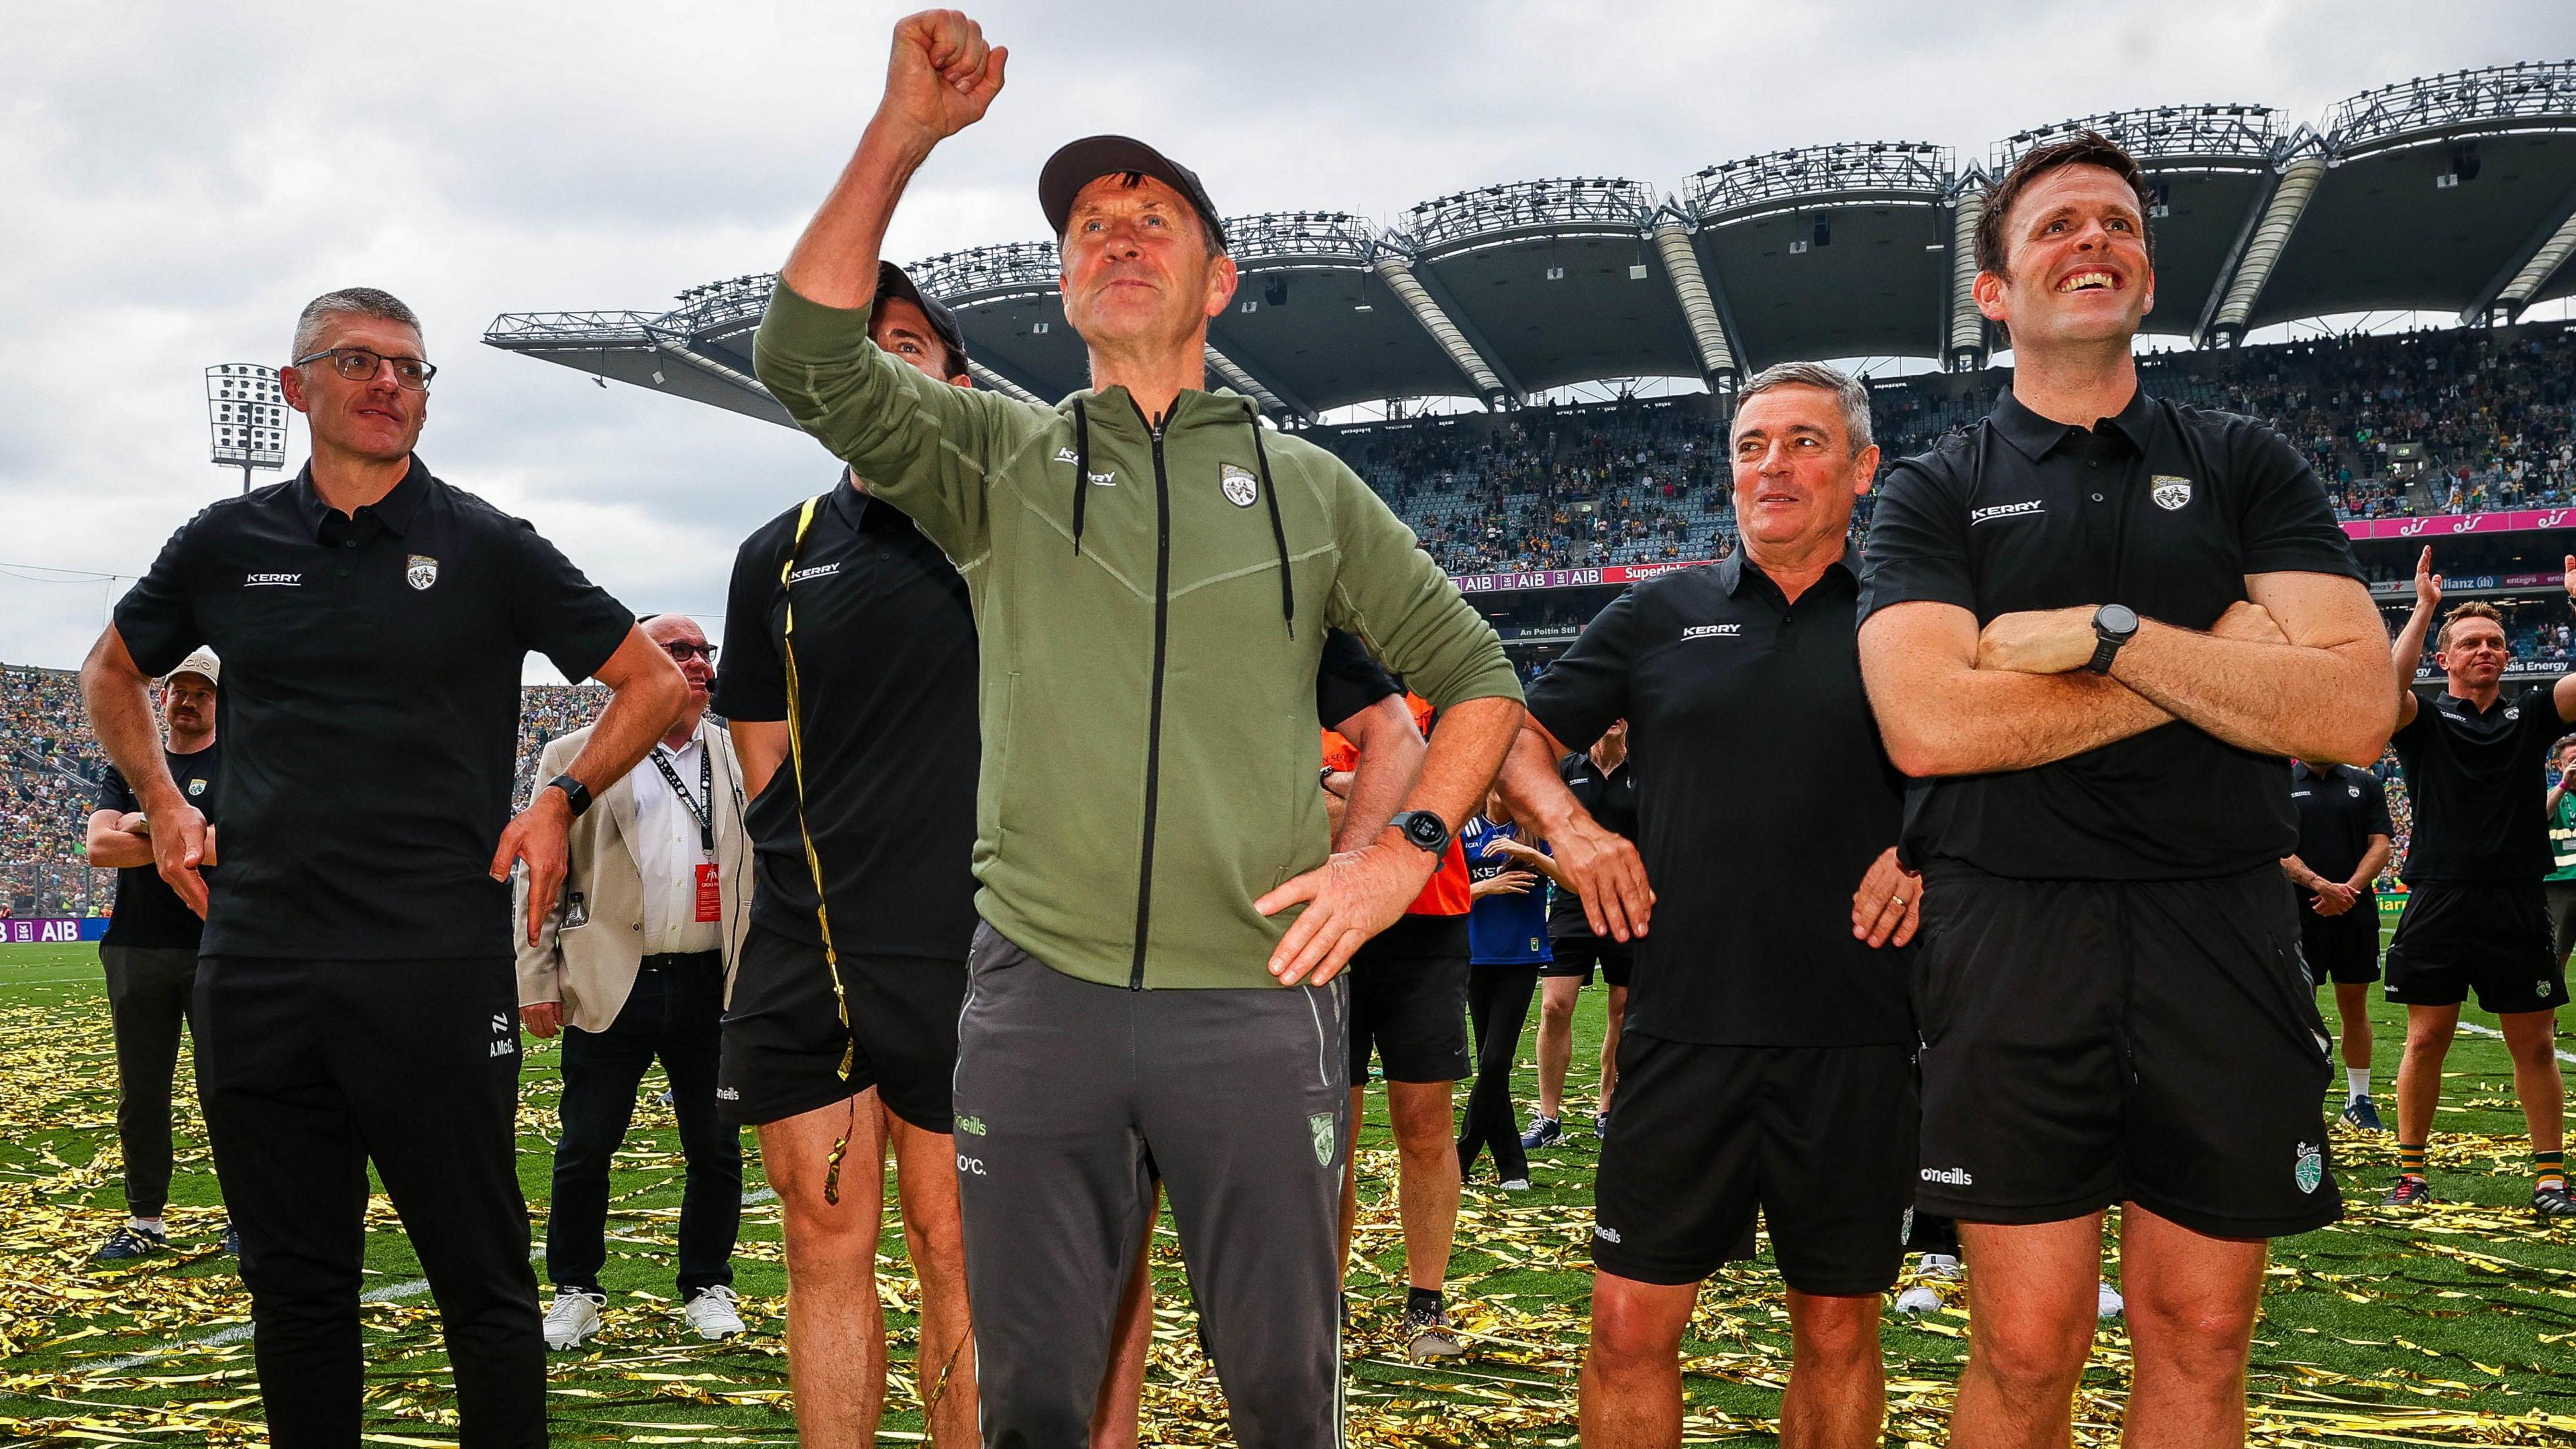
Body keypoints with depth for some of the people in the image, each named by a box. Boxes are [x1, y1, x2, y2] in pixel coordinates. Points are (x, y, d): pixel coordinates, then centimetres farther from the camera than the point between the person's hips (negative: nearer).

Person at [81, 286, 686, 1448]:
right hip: (257, 969, 3)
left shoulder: (486, 548, 2)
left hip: (439, 969, -3)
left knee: (482, 1278, 2)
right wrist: (162, 802, 15)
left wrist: (560, 800, -3)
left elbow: (654, 683, 7)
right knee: (294, 1283, 13)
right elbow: (112, 674, 28)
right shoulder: (228, 544, 10)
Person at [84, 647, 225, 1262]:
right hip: (136, 950, 4)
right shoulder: (129, 769, 15)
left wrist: (148, 829, -13)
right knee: (140, 1095, 9)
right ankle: (145, 1222, 18)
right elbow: (98, 846, -1)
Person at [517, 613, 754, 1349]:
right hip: (611, 985, -2)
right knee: (584, 1150, 4)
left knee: (717, 1150, 7)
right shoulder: (576, 757, 4)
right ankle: (576, 1292, 23)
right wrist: (536, 981, -3)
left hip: (710, 985, 2)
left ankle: (708, 1289, 24)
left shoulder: (741, 759, 10)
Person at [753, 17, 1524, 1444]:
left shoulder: (1306, 485, 10)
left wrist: (1400, 852, -2)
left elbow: (1475, 674, 13)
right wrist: (906, 128, -9)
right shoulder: (999, 458, 9)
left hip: (1258, 1003, 0)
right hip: (1037, 997, 0)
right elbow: (807, 355, -7)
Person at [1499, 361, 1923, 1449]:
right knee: (1630, 1323, 3)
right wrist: (1569, 828, -3)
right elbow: (1519, 737, 15)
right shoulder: (1660, 614, 10)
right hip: (1683, 1023, 1)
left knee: (1838, 1332, 11)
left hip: (1855, 1036, 0)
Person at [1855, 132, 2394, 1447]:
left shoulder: (2244, 467, 10)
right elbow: (1929, 723, -13)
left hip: (2223, 943, 2)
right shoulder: (1935, 493, 5)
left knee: (2198, 1340, 10)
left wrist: (2105, 633, -13)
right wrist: (2220, 659, -8)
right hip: (2012, 937, -2)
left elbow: (2353, 714, -4)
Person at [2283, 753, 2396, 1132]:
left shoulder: (2366, 785, 10)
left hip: (2356, 914, 2)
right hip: (2300, 914, -2)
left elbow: (2381, 845, 4)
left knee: (2355, 1007, 9)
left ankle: (2359, 1099, 20)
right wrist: (2321, 885, -18)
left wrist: (2349, 889, -11)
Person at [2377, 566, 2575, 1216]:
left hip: (2518, 909, 2)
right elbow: (2386, 685, -17)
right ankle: (2412, 1173, 13)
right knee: (2426, 1039, 3)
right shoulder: (2425, 722, 4)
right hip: (2437, 906, -2)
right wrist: (2424, 608, -14)